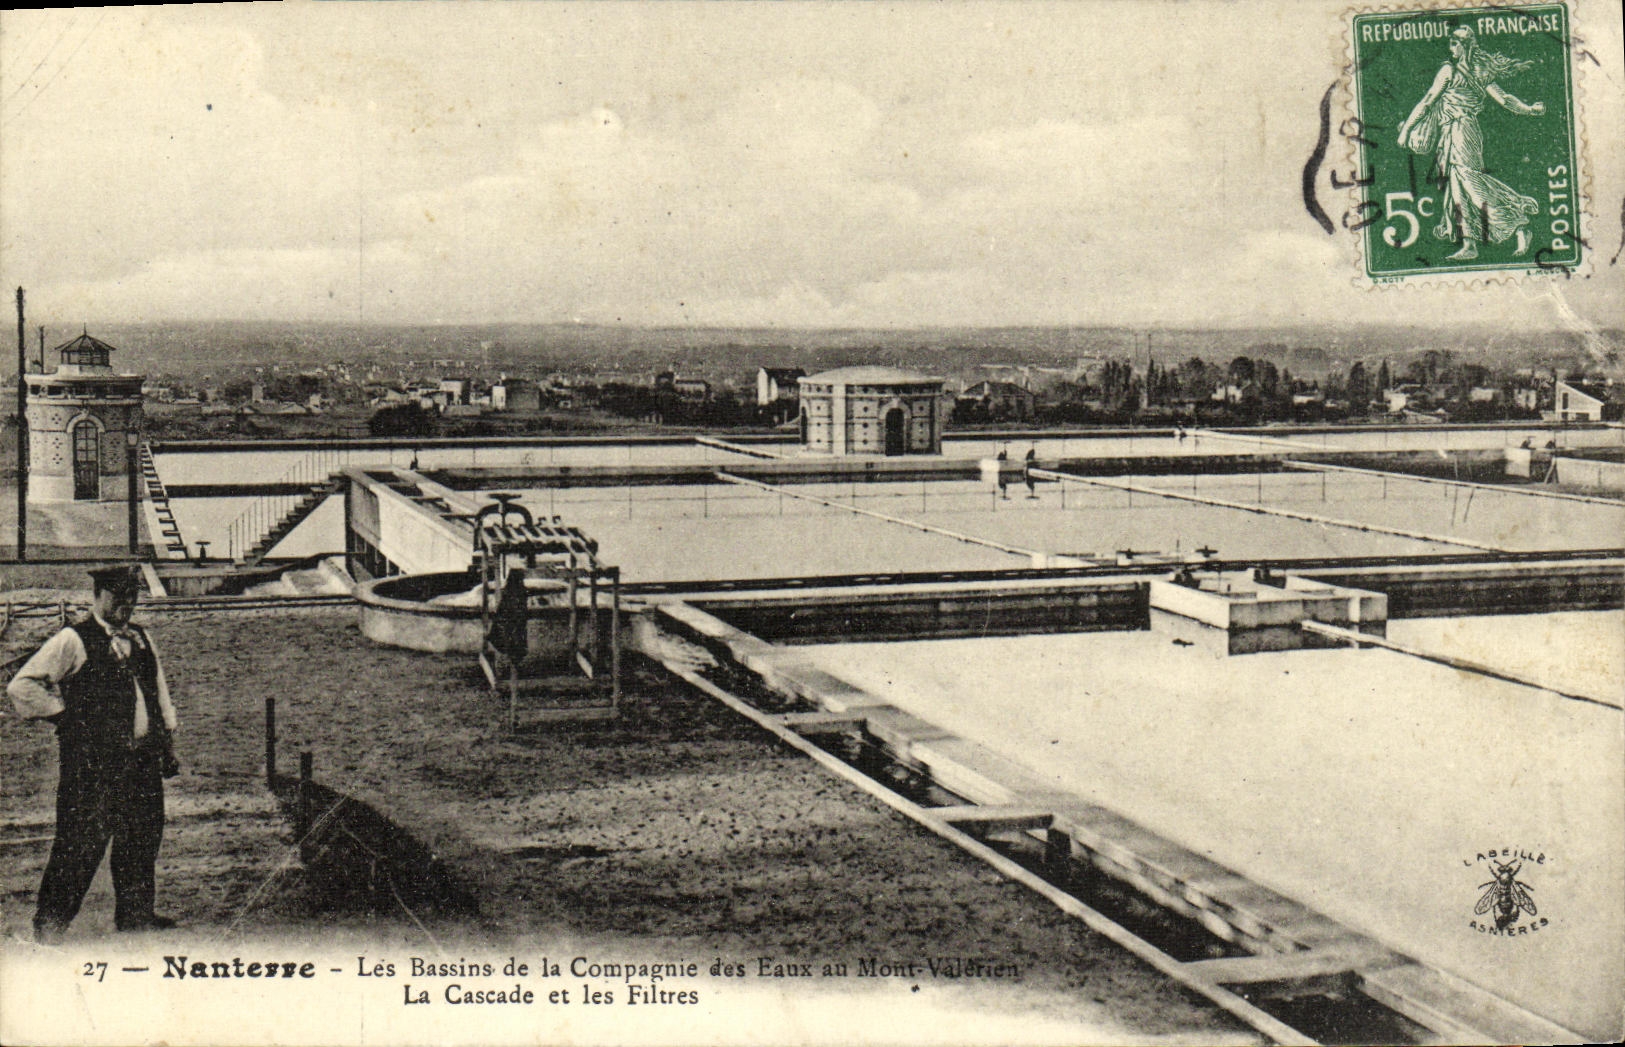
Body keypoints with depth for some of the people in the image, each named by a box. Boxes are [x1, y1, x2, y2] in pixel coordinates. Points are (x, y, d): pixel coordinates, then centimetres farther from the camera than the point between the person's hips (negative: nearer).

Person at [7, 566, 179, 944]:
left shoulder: (142, 640, 15)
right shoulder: (73, 641, -6)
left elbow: (159, 691, 22)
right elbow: (21, 686, -8)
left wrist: (167, 742, 18)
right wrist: (63, 714, -6)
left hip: (143, 757, 6)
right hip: (92, 760, -6)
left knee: (143, 838, 11)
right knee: (81, 841, -5)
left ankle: (136, 913, 24)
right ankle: (50, 923, 5)